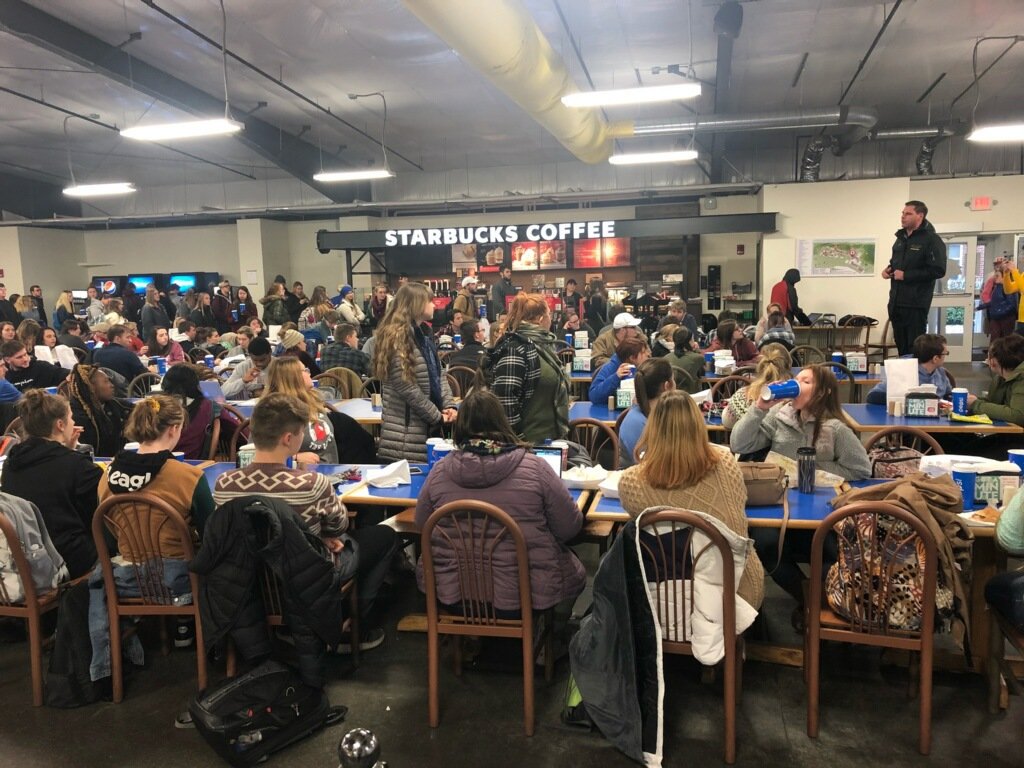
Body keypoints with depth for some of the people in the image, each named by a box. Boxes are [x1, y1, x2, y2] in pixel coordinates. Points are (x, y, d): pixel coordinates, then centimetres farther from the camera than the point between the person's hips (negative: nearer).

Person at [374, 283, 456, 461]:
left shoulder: (421, 336, 14)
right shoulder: (397, 339, -16)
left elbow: (439, 374, 13)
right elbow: (408, 389, -20)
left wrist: (449, 405, -3)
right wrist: (437, 417, -13)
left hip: (427, 429, 9)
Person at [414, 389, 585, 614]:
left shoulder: (440, 470, -8)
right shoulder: (534, 467, -13)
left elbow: (422, 524, 8)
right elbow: (570, 527, -4)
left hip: (453, 596, 2)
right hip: (525, 594, -1)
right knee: (575, 571, 29)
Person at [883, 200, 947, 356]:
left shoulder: (931, 239, -9)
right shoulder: (901, 237, 16)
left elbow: (938, 270, -18)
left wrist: (906, 275, -18)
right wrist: (889, 269, 6)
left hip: (916, 304, -8)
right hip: (896, 302, 8)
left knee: (915, 348, -3)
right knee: (901, 346, 13)